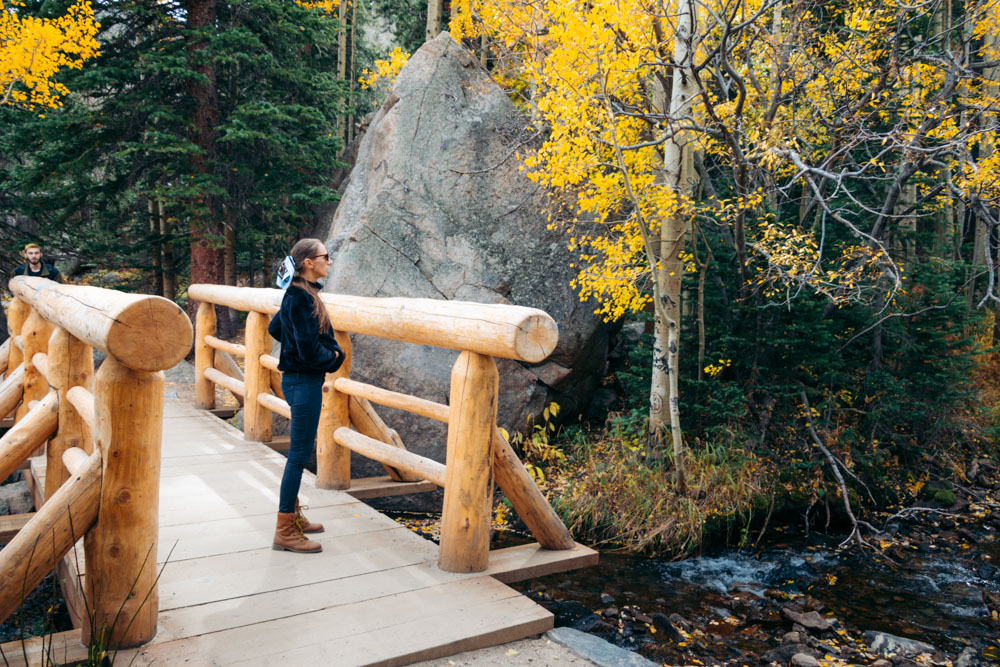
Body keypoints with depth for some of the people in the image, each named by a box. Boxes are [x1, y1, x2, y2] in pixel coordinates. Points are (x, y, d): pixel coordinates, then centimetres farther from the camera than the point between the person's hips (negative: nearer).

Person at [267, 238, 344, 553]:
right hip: (303, 382, -10)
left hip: (302, 380, 10)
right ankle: (285, 531, 5)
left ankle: (293, 515, 31)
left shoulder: (298, 294, 11)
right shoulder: (302, 297, -19)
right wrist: (333, 356, -6)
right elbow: (310, 350, -26)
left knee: (302, 451, 18)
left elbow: (274, 329, 25)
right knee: (300, 453, -4)